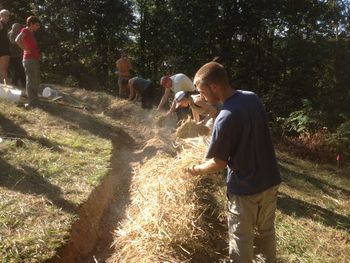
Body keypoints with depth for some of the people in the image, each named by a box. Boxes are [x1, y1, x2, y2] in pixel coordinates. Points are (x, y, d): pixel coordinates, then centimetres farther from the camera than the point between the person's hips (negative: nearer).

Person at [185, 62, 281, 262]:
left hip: (245, 187, -7)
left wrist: (196, 170, 0)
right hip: (270, 180, 7)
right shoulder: (253, 98, -3)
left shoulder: (226, 118, -26)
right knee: (267, 231, 25)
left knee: (241, 239, 13)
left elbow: (219, 163, -18)